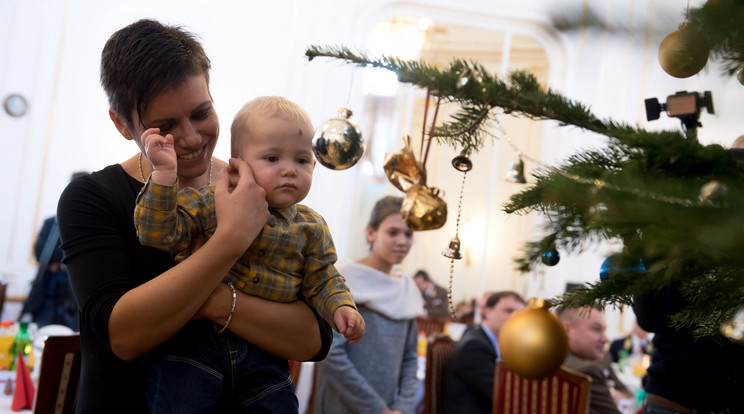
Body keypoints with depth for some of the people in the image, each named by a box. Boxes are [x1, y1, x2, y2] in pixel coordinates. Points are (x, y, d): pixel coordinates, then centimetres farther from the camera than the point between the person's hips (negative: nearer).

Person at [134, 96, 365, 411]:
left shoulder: (310, 228, 6)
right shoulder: (208, 204, -3)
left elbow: (322, 280, 13)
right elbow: (158, 232, -12)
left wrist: (341, 306, -6)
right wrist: (165, 172, -21)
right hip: (197, 338, -2)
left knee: (279, 406, -1)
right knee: (179, 400, -16)